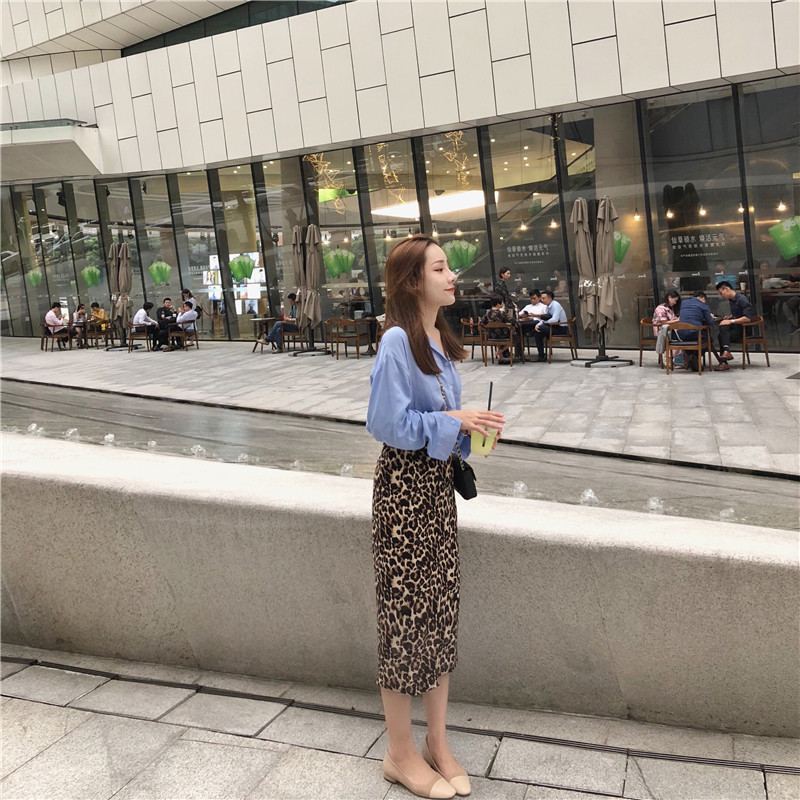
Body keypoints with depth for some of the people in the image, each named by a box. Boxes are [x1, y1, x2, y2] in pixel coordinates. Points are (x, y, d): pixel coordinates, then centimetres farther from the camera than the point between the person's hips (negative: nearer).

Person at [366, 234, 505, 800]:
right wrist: (455, 421, -18)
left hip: (439, 483, 8)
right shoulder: (398, 341, -17)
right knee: (407, 613, 3)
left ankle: (438, 742, 29)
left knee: (442, 610, 13)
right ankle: (401, 753, 21)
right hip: (404, 488, -8)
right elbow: (390, 423, -20)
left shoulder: (439, 339, 8)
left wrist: (471, 426, -1)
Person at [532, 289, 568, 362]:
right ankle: (541, 355, 2)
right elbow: (544, 320, 11)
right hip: (555, 326, 9)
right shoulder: (548, 306, 11)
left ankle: (541, 356, -8)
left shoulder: (555, 305, -16)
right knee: (536, 329, 2)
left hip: (561, 328, -9)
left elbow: (554, 320, -28)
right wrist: (538, 325, -9)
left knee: (539, 329, -20)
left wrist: (545, 322, -12)